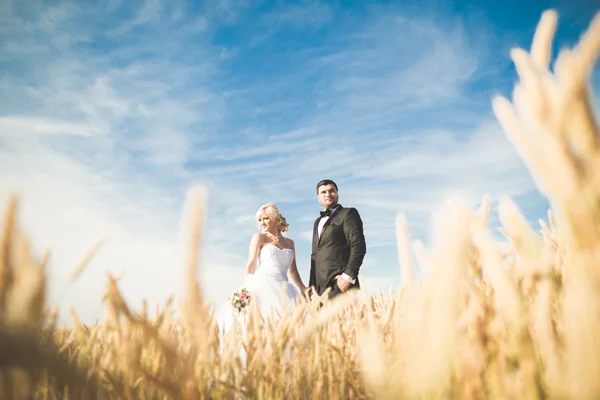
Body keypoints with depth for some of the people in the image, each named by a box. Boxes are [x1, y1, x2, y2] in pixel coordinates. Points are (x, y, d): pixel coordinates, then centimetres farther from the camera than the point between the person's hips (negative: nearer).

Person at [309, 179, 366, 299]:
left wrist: (348, 276, -15)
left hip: (340, 283, -6)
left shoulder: (348, 213, 4)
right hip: (320, 287, 6)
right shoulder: (318, 222, 26)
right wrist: (312, 284, 15)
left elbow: (358, 246, -7)